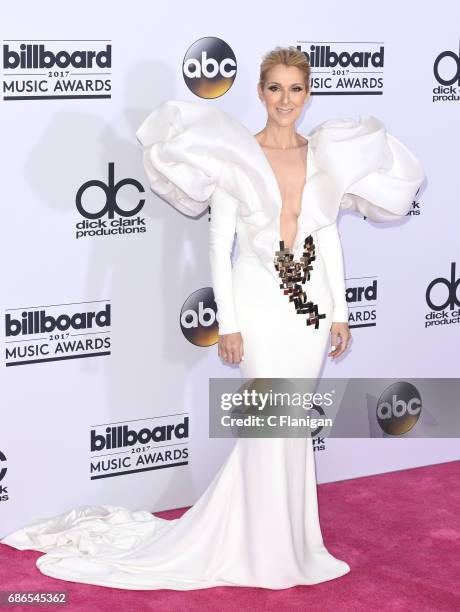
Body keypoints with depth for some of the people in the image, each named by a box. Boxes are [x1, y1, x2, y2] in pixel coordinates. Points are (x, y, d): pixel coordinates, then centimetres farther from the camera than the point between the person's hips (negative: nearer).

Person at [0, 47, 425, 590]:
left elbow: (329, 239, 10)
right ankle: (270, 551, 16)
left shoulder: (325, 156, 6)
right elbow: (219, 244, -7)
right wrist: (227, 323, -11)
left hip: (310, 306, 4)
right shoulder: (235, 156, -7)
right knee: (274, 425, 0)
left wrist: (339, 312, 8)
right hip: (258, 304, -4)